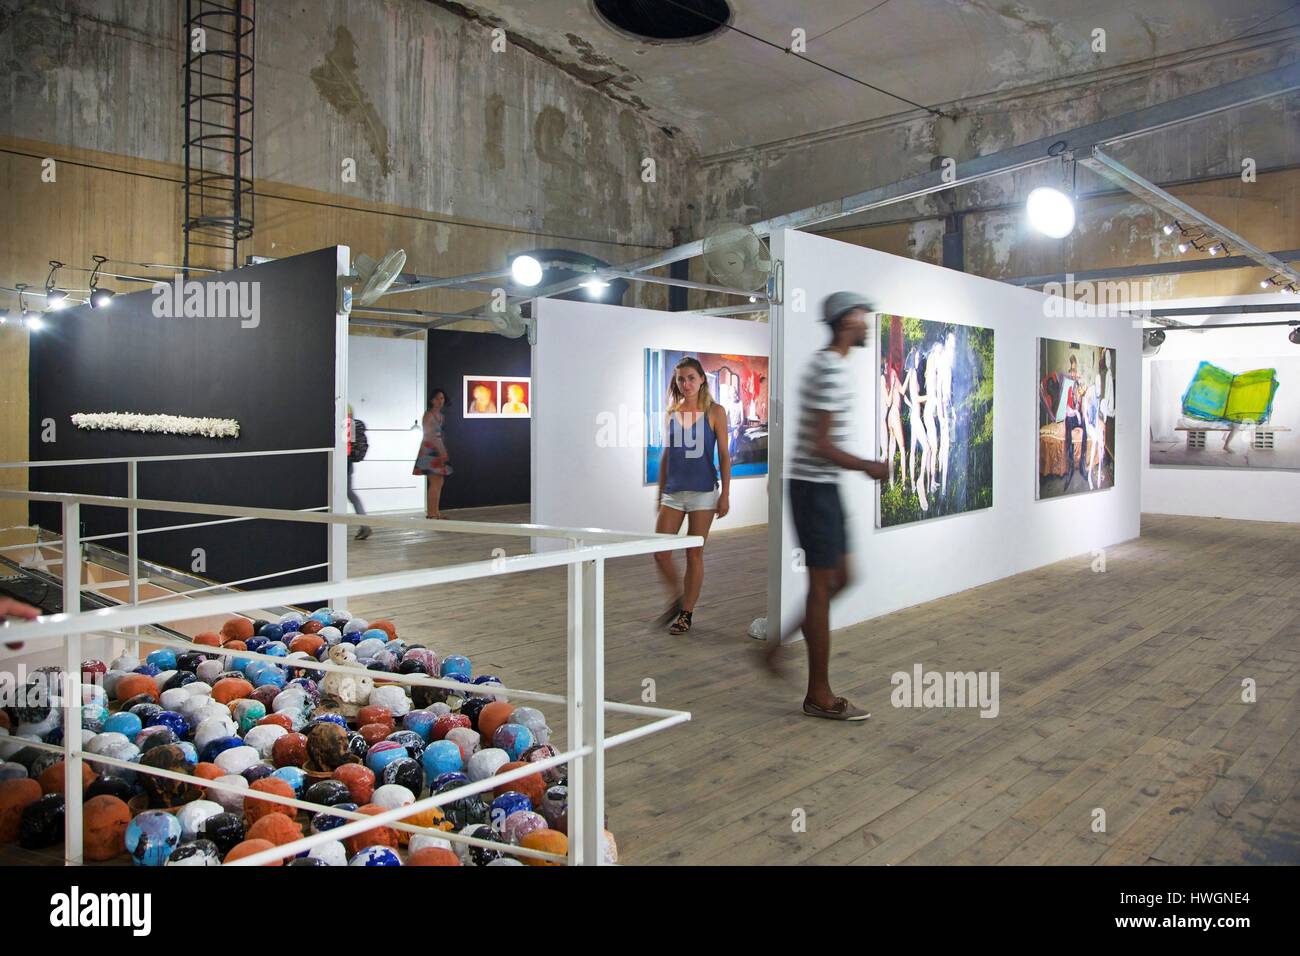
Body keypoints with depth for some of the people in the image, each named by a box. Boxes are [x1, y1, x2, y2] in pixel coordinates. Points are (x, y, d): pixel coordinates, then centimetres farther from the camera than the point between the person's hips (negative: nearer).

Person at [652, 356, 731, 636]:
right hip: (673, 493, 4)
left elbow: (724, 455, -3)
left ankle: (687, 612, 15)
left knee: (694, 554, 3)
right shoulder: (671, 413, 8)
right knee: (660, 552, -2)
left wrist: (725, 494, -7)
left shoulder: (714, 412, -3)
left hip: (703, 492, -4)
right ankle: (677, 598, 21)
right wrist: (660, 493, 14)